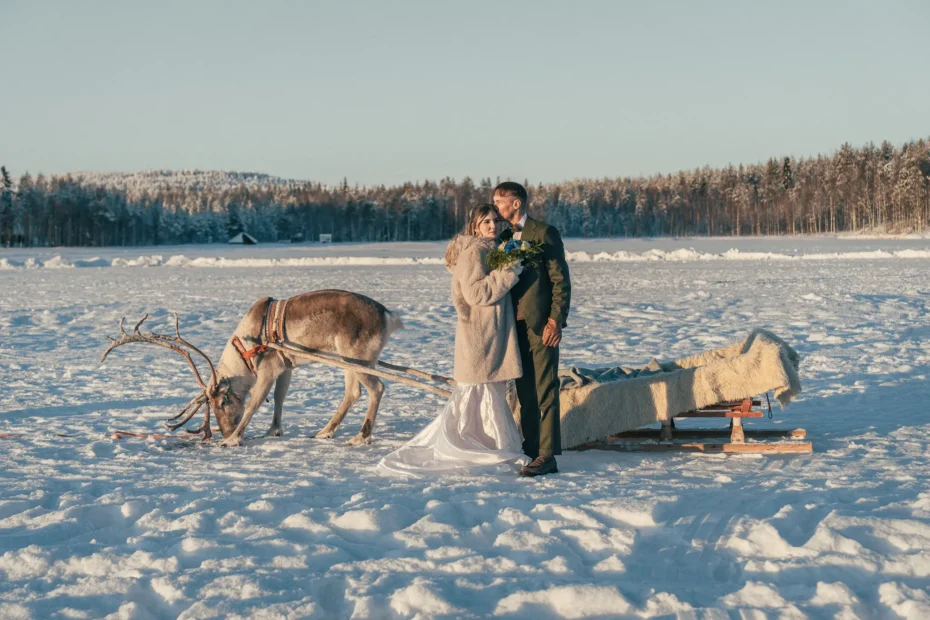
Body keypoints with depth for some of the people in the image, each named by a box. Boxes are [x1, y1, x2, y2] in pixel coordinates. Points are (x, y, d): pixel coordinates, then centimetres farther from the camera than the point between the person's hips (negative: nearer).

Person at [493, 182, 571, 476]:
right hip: (514, 326, 7)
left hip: (540, 325, -7)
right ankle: (530, 450, 14)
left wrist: (555, 319, -14)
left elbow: (560, 280, -8)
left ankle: (547, 455, -6)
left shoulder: (544, 233, -6)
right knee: (524, 393, 9)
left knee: (544, 391, -6)